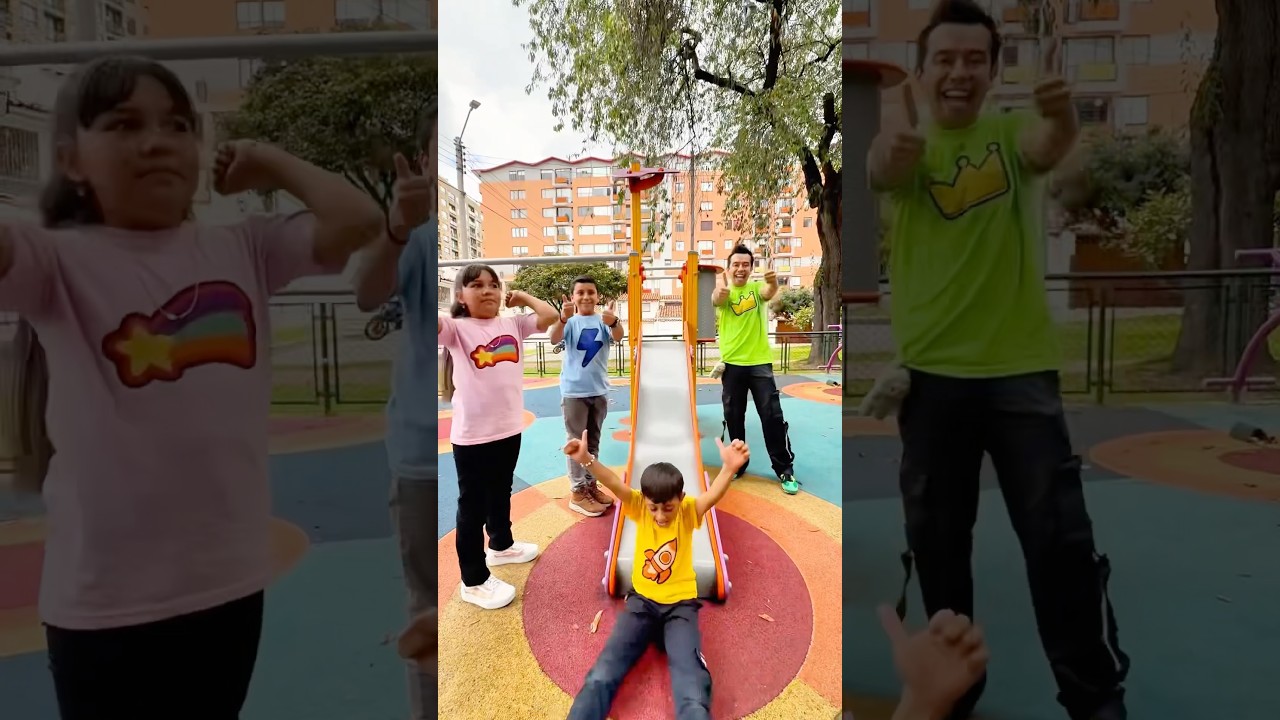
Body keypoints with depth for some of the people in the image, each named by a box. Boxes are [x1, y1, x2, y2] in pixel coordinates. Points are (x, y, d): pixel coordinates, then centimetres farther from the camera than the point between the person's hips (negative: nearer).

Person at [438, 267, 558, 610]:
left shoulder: (512, 324, 4)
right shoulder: (456, 328, -11)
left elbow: (550, 315, -4)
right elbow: (435, 323, -30)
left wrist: (522, 296, 6)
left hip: (509, 428, 6)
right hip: (472, 435, -6)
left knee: (501, 494, 27)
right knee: (472, 506, 5)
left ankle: (501, 545, 50)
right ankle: (473, 581, 17)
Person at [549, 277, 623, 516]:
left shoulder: (604, 321, -1)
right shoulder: (570, 322, -6)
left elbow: (618, 337, -22)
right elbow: (554, 339, -25)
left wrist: (613, 322, -47)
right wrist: (563, 318, -46)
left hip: (599, 390, 3)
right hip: (574, 391, -3)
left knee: (593, 441, 16)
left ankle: (591, 484, 29)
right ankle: (578, 492, 7)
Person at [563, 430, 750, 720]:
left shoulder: (689, 512, -10)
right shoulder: (639, 508, -7)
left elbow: (713, 495, -32)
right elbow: (616, 486, -27)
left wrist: (729, 468, -55)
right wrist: (587, 460, -47)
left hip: (680, 603, -1)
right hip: (642, 600, 1)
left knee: (693, 689, -25)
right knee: (602, 676, -18)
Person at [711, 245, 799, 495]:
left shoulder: (757, 287, 1)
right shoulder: (723, 292, 1)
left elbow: (768, 293, -22)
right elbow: (718, 298, -23)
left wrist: (773, 282, -47)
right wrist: (720, 288, -48)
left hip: (760, 363, -1)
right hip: (731, 364, 1)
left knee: (772, 416, -1)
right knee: (733, 417, 10)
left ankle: (785, 470, 8)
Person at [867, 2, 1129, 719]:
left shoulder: (1014, 133, 4)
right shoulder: (907, 145, 2)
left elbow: (1050, 146, -20)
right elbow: (883, 169, -22)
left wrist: (1062, 113, -44)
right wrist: (895, 147, -46)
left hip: (1019, 369, -1)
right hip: (930, 374, 1)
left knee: (1060, 536, 2)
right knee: (935, 540, 11)